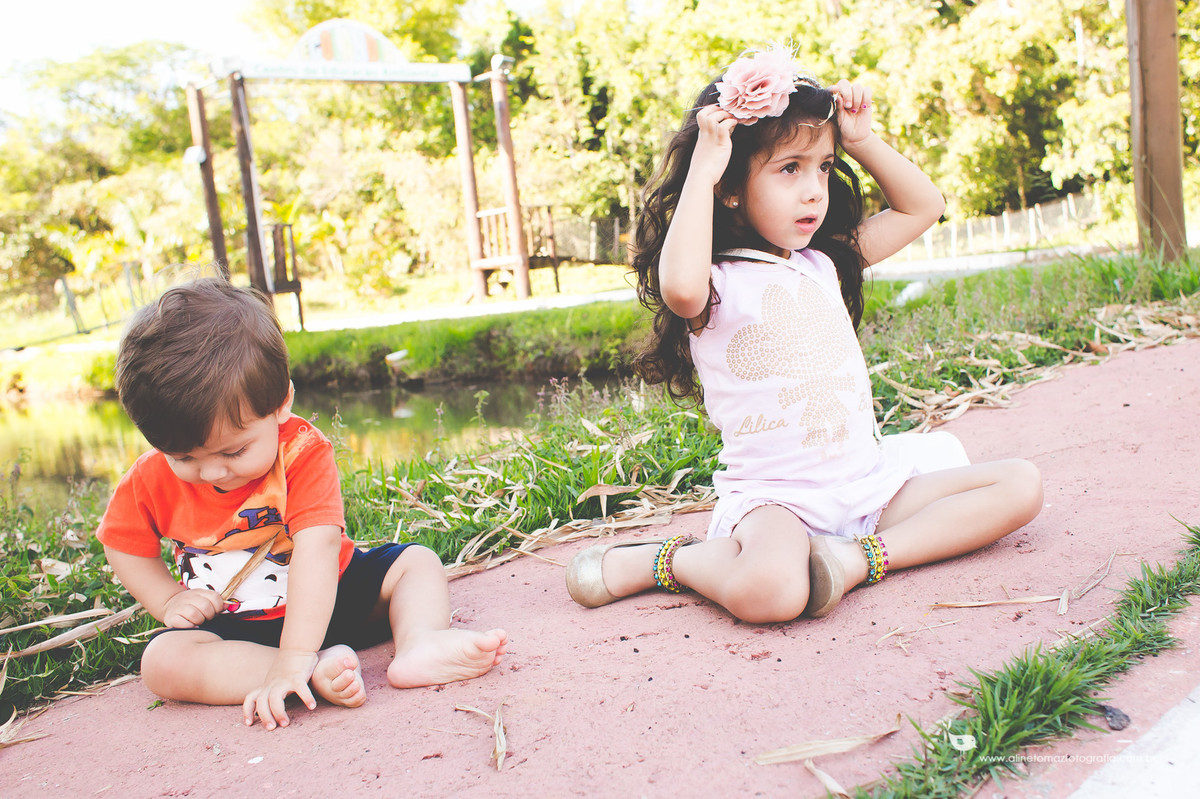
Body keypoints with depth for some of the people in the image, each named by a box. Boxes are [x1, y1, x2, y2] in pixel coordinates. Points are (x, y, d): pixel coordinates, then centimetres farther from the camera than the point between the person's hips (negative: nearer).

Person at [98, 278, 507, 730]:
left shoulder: (303, 452, -24)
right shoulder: (150, 480, -12)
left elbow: (318, 548, -36)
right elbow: (125, 546, 8)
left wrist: (293, 658, -46)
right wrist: (168, 600, -10)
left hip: (322, 596, 0)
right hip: (231, 623, 1)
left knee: (417, 561, -11)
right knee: (162, 662, -28)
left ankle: (419, 643, -40)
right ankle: (320, 674, -41)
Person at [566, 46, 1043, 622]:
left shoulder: (825, 264, 12)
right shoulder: (717, 285, -10)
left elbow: (922, 207, 23)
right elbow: (679, 286, -37)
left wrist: (862, 142, 11)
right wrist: (701, 168, -25)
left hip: (871, 482, 8)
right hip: (775, 497, -7)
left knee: (1021, 484, -4)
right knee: (770, 591, -38)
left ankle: (866, 555, -16)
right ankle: (663, 561, -6)